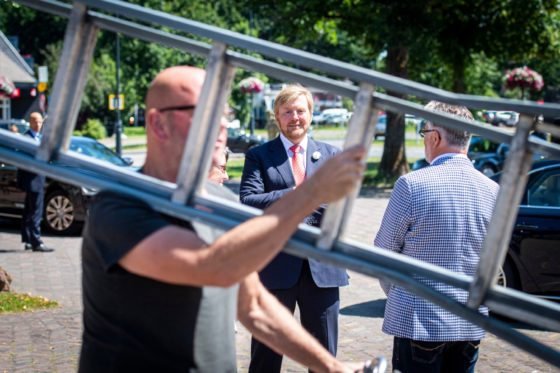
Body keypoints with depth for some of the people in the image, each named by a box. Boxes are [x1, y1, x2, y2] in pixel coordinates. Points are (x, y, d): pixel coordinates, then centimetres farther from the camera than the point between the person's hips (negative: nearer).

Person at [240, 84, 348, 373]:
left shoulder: (331, 155, 11)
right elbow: (248, 202, -11)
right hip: (275, 265, -2)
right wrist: (295, 193, -19)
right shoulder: (258, 156, 3)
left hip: (322, 265, 2)